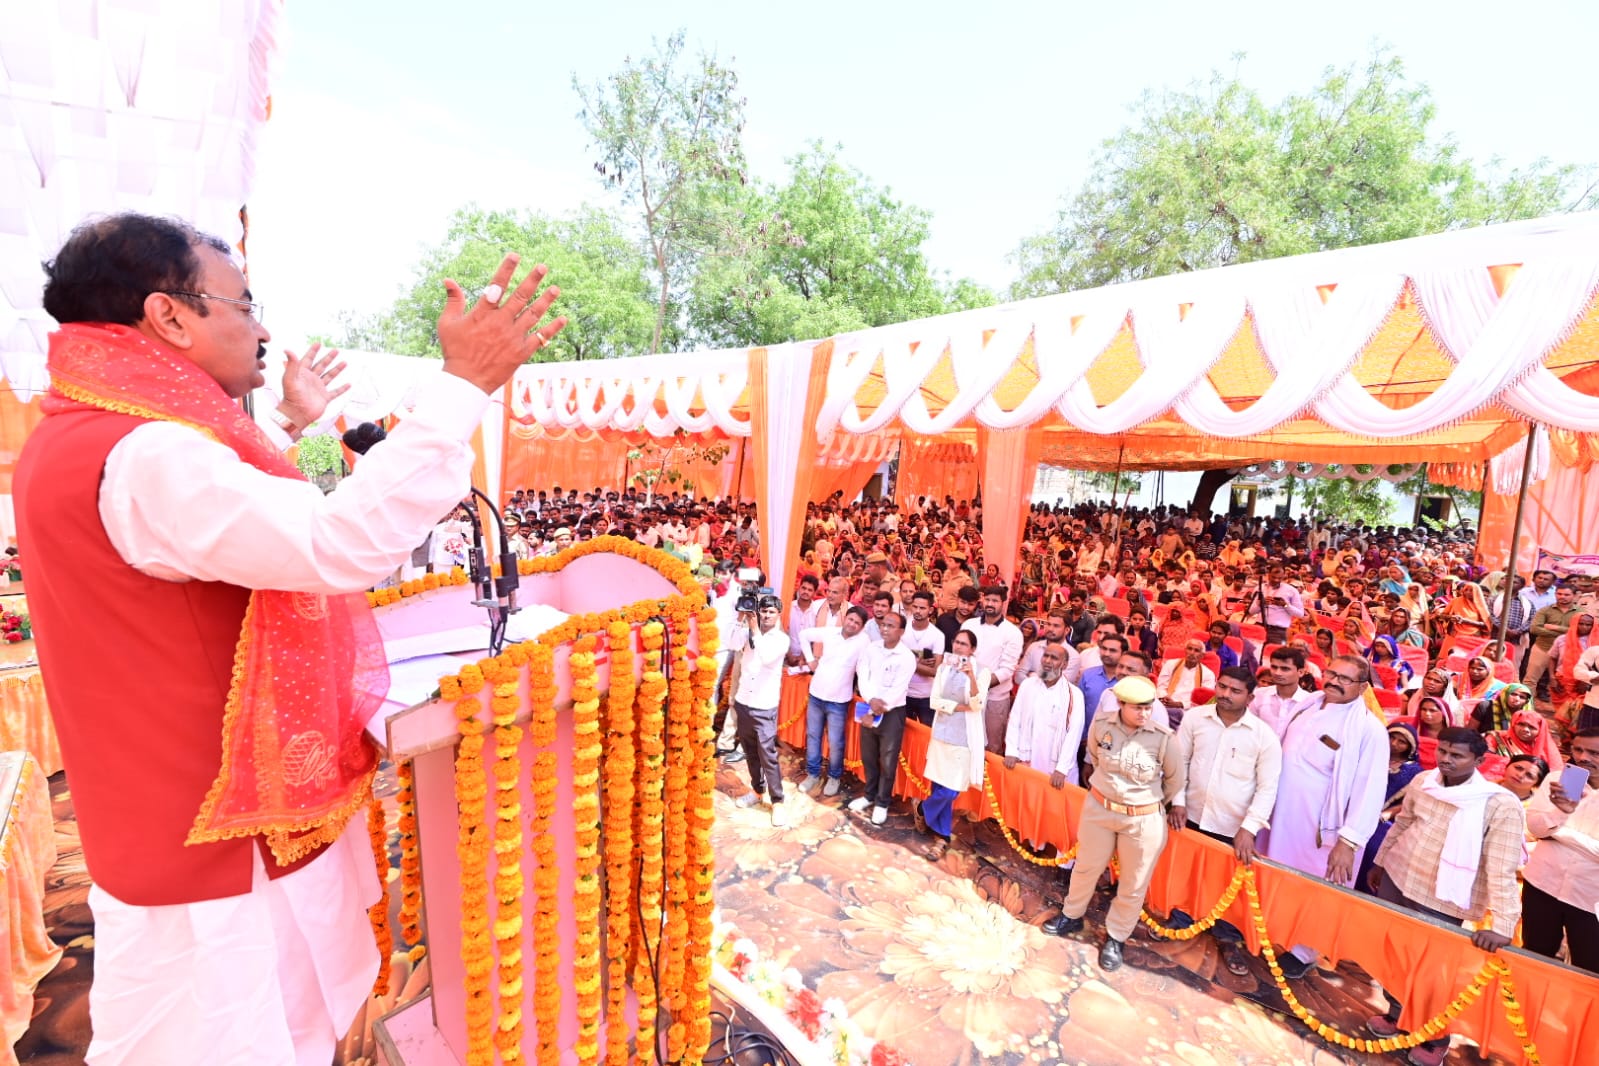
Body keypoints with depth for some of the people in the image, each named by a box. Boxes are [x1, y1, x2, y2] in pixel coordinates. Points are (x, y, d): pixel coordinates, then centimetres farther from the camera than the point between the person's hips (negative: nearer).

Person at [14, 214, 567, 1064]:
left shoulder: (87, 438, 9)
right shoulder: (138, 459, -27)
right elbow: (343, 544, -40)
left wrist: (287, 425, 29)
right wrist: (464, 386, -34)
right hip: (213, 852, -10)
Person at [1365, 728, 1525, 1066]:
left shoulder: (1501, 805, -18)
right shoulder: (1423, 781, -3)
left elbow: (1503, 871, -22)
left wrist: (1501, 925, -29)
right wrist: (1379, 861, 20)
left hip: (1440, 902, -4)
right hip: (1395, 881, 5)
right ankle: (1397, 1014, 39)